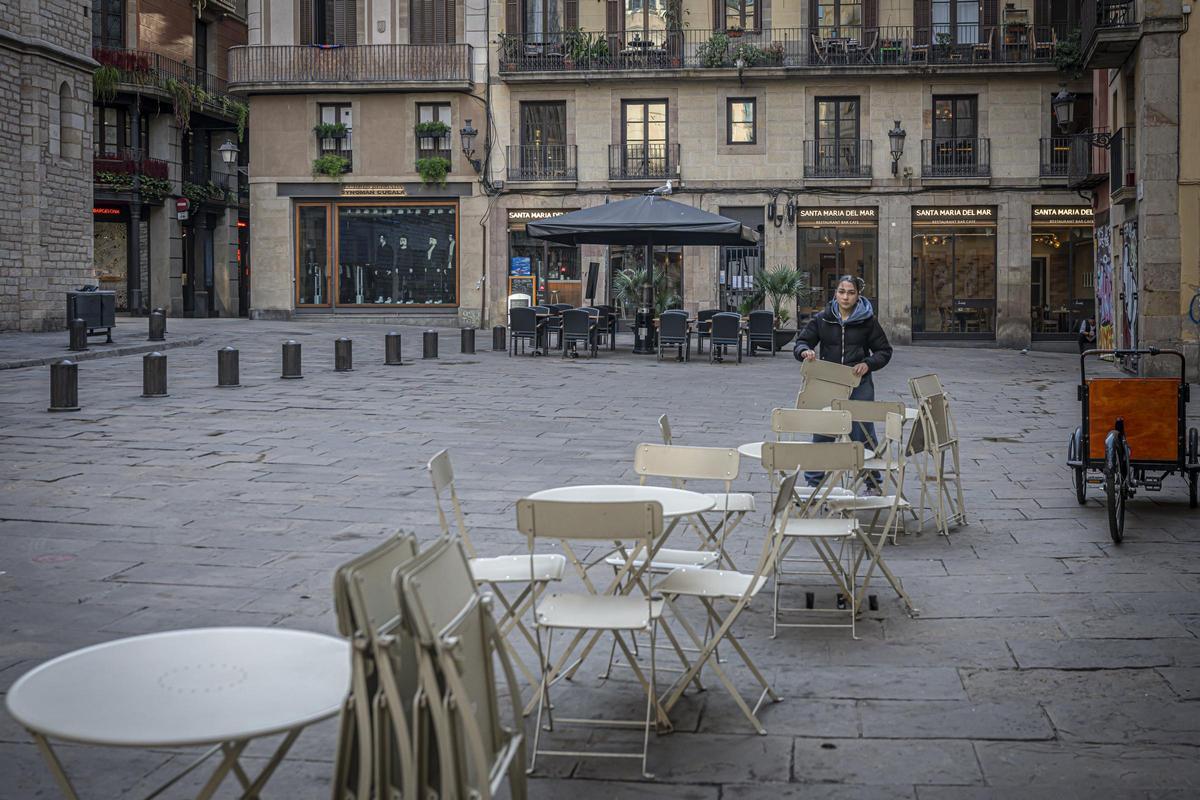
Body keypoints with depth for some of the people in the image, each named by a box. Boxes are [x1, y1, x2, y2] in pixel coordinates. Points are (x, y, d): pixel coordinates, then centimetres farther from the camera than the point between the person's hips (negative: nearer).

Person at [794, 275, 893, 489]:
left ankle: (873, 482, 13)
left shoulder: (867, 321, 1)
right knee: (821, 434, 7)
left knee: (863, 435, 1)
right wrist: (805, 351, -19)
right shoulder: (822, 319, 4)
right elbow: (802, 342, 5)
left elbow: (884, 351, 6)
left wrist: (868, 364, -13)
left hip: (859, 385, -2)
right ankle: (813, 482, 18)